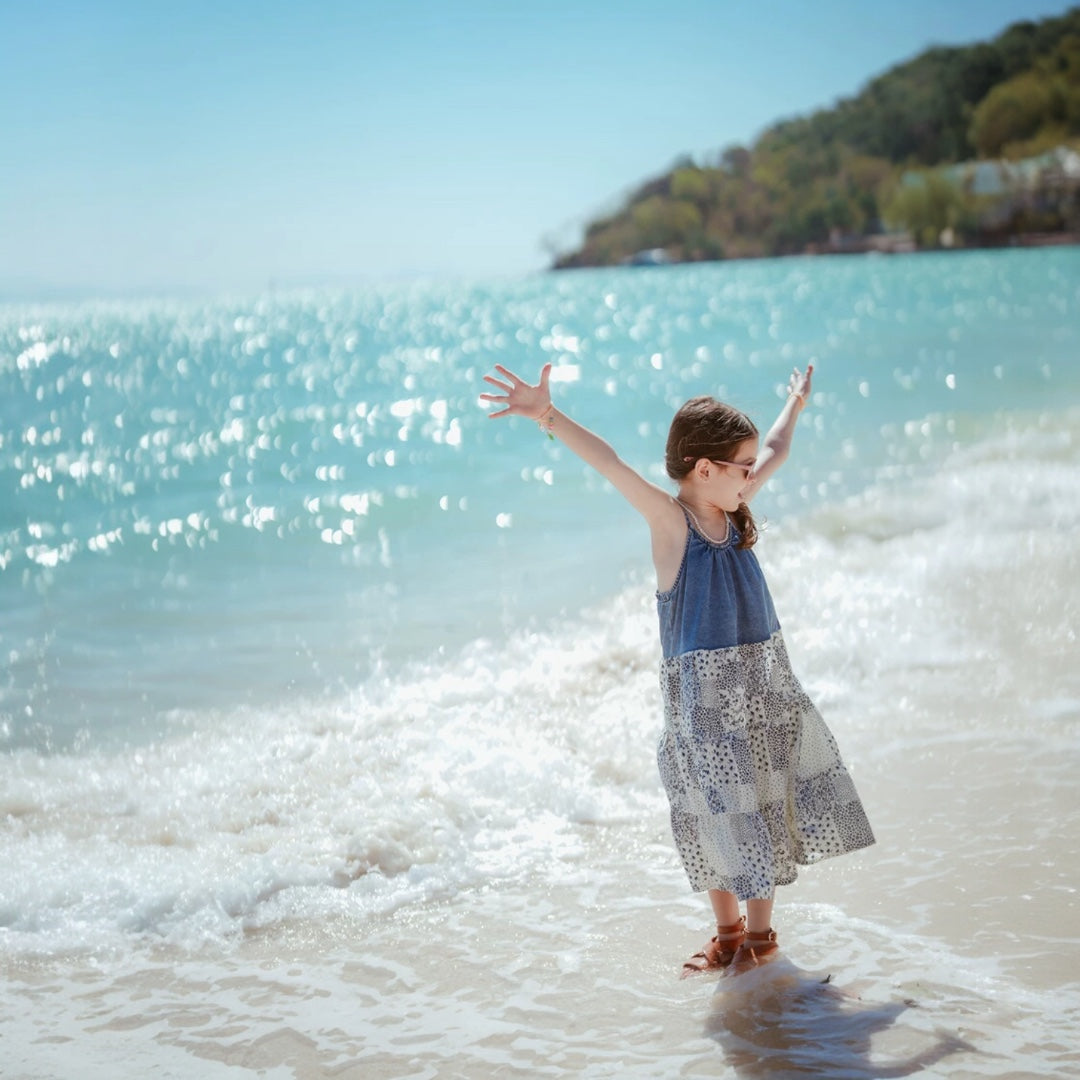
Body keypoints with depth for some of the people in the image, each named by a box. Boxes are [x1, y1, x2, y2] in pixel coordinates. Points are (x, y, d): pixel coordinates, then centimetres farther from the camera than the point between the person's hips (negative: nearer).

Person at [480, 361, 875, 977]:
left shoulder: (734, 510, 5)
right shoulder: (670, 521, -12)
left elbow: (776, 452, 24)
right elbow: (611, 465, -27)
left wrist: (796, 406, 41)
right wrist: (549, 418, -40)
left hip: (765, 684, 6)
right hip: (704, 690, -5)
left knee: (767, 809, 10)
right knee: (722, 816, 5)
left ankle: (759, 934, 25)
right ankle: (729, 933, 24)